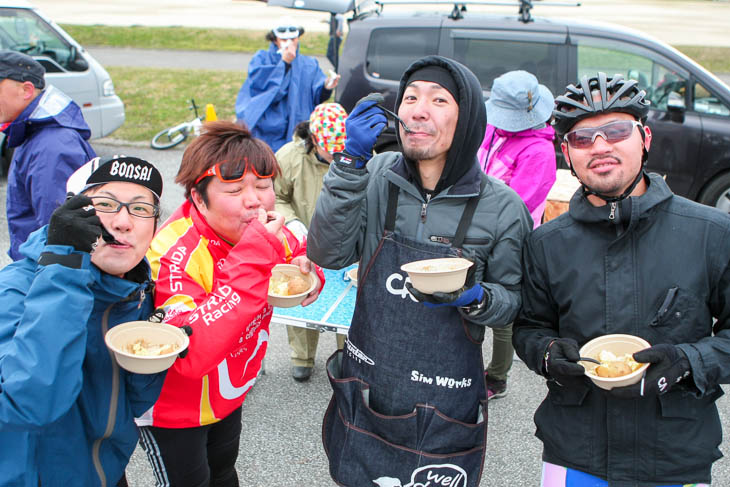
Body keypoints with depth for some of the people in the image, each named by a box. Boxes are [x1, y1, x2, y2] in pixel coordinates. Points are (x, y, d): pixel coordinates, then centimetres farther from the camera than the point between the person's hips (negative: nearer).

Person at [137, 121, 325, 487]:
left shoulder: (268, 233, -15)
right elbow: (191, 354, -49)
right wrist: (254, 254, -50)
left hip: (230, 389, 6)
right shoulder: (173, 254, -36)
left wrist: (305, 274, -22)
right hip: (171, 406, -6)